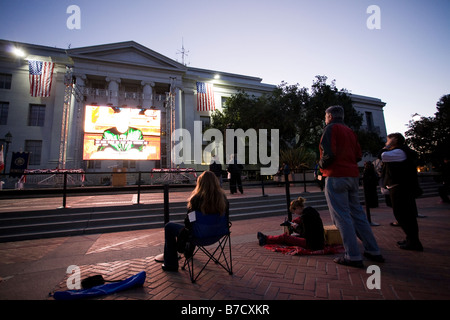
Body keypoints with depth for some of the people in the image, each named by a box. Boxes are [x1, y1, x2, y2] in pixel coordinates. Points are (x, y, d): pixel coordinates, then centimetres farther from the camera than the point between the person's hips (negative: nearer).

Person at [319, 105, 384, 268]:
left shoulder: (331, 128, -5)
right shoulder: (349, 131, 20)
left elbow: (328, 153, -18)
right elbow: (358, 155, 15)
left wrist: (321, 165, -1)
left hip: (336, 176, -8)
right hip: (353, 175, 9)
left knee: (341, 216, -4)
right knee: (357, 213, 14)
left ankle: (353, 257, -2)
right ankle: (373, 251, 21)